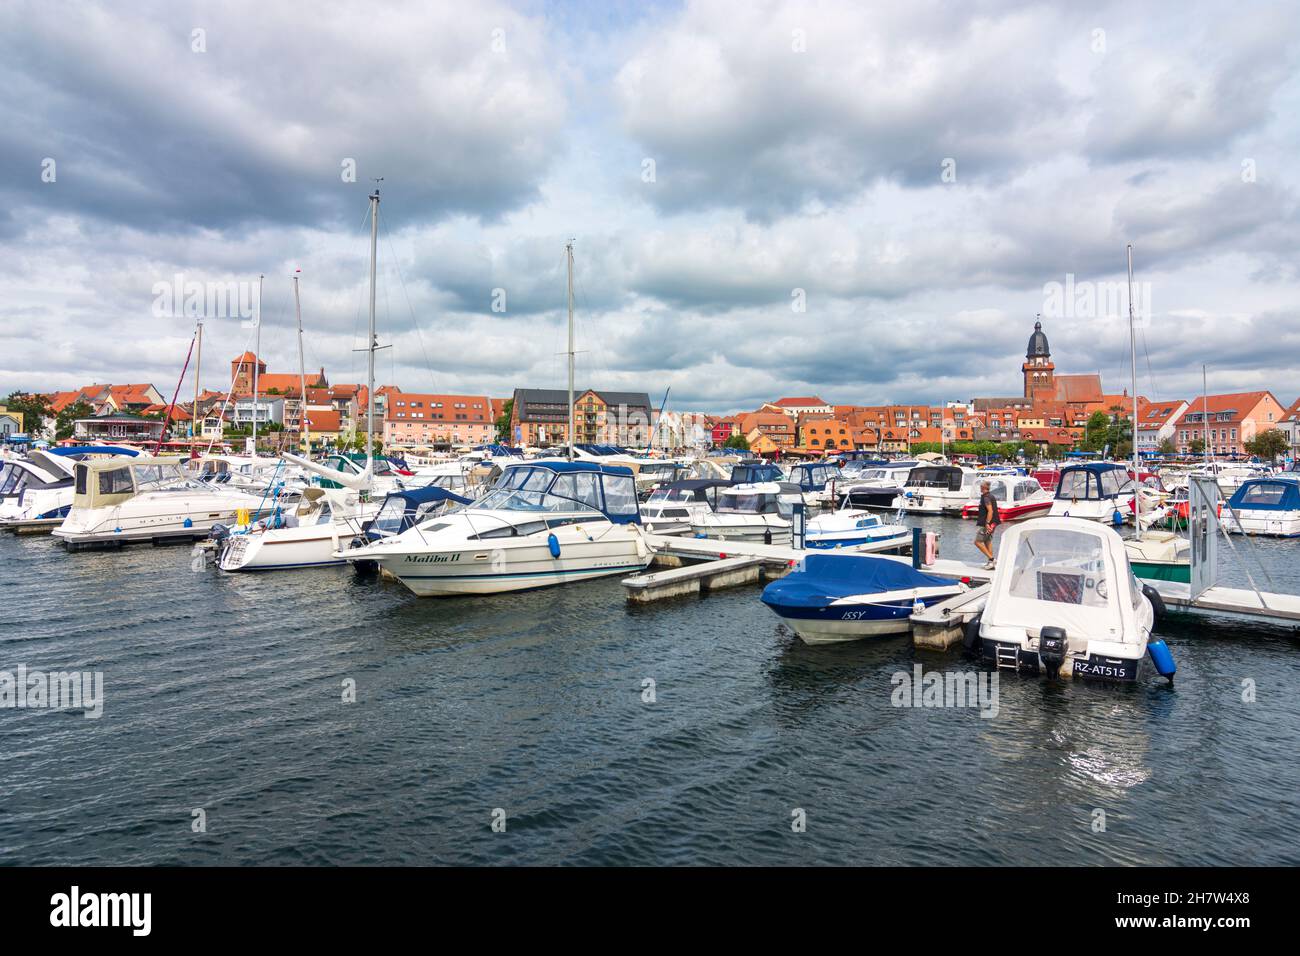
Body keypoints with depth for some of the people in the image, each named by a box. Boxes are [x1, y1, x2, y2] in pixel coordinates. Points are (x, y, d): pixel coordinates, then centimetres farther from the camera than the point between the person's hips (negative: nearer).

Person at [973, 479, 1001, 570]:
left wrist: (987, 523, -27)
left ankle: (992, 559, -10)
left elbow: (990, 511, -24)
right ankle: (991, 563, 14)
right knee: (988, 542, 15)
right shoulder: (991, 496, 15)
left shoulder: (986, 497, -16)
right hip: (992, 523, 10)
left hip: (986, 524, -10)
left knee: (978, 542, -7)